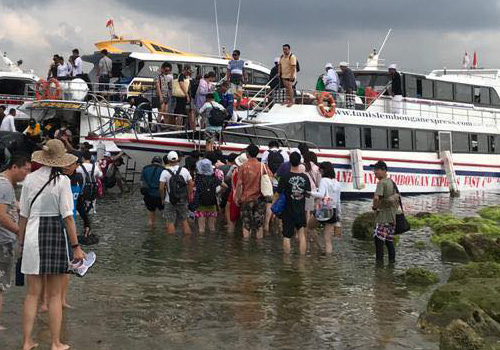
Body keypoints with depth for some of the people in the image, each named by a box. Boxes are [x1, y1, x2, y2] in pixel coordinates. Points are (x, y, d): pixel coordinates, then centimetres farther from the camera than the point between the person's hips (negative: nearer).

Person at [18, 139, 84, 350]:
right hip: (55, 234, -3)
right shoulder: (62, 181, -7)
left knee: (33, 293, 11)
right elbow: (68, 216, -10)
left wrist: (21, 242, 13)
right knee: (54, 295, 7)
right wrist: (76, 246, -6)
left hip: (33, 234, 3)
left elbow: (23, 215, 4)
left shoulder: (30, 179, 2)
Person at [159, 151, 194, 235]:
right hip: (183, 201, 3)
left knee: (170, 222, 4)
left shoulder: (165, 172, -11)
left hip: (170, 202, -3)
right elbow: (191, 184, 2)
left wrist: (163, 198, 2)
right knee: (184, 221, 16)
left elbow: (161, 188, -13)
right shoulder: (185, 170, -2)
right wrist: (190, 195, 15)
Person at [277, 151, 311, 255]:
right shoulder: (305, 177, -4)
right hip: (301, 211, 3)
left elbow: (279, 193, -8)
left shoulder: (285, 177, -14)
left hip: (288, 211, -3)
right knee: (302, 235, 13)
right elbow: (308, 193, 6)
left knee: (287, 236, 6)